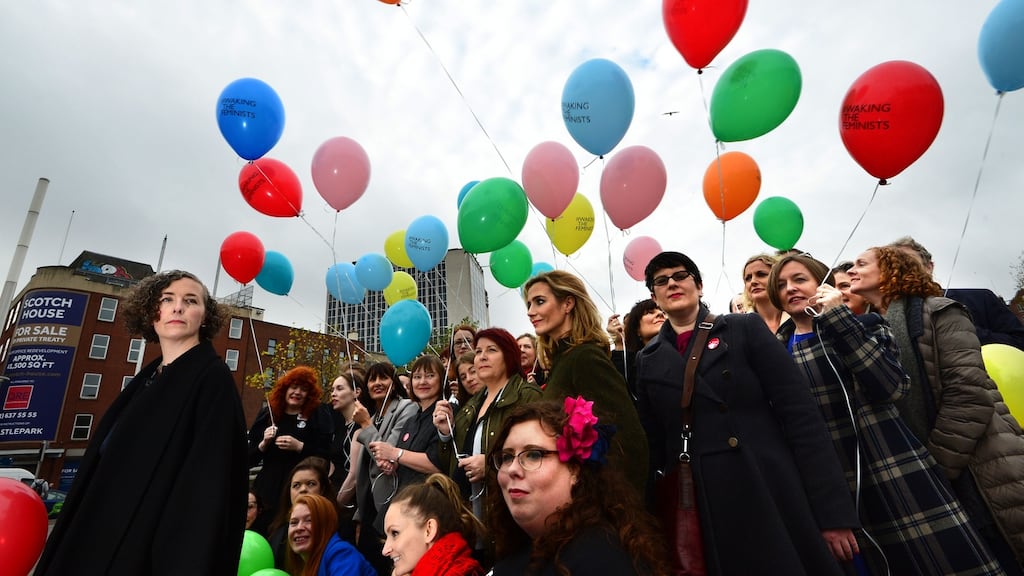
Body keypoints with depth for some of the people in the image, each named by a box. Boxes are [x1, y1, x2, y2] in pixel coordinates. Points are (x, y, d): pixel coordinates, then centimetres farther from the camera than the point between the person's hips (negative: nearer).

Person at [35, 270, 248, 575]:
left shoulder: (213, 377, -16)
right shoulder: (146, 377, 8)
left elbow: (210, 480, -22)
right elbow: (103, 468, 13)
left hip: (154, 544, -7)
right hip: (101, 538, 7)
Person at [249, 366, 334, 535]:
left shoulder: (318, 416, -1)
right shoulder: (267, 414, 8)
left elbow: (325, 456, -6)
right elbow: (250, 459, 10)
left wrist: (299, 447, -18)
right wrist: (263, 443, -9)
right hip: (267, 489, 3)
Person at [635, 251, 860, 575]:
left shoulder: (745, 329, 1)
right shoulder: (648, 361, 7)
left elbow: (800, 412, -4)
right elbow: (653, 442, 8)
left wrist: (832, 509, -9)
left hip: (772, 499, -1)